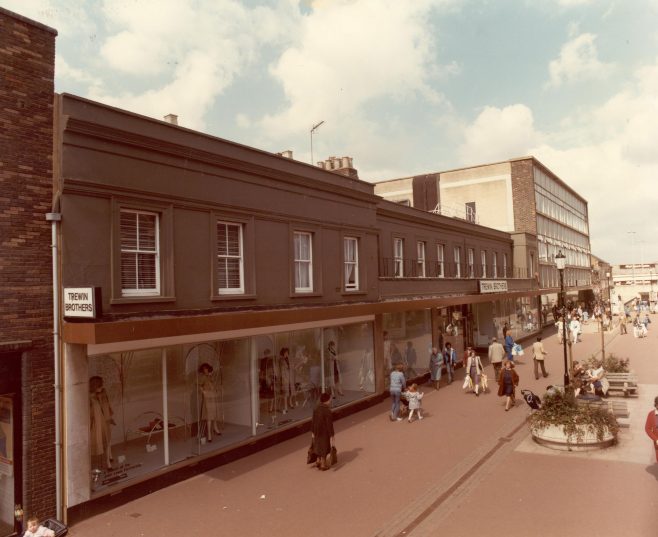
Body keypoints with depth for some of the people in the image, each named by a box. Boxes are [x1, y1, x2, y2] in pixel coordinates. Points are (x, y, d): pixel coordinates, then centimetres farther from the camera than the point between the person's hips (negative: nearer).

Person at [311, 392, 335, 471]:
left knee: (319, 446, 26)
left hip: (317, 432, 6)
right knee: (324, 447, 14)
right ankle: (323, 465, 30)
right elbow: (329, 424, -24)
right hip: (325, 433, -6)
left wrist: (312, 432, 13)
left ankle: (319, 461, 42)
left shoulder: (316, 409, -6)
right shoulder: (328, 411, -28)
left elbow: (313, 421, 2)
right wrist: (331, 436, -16)